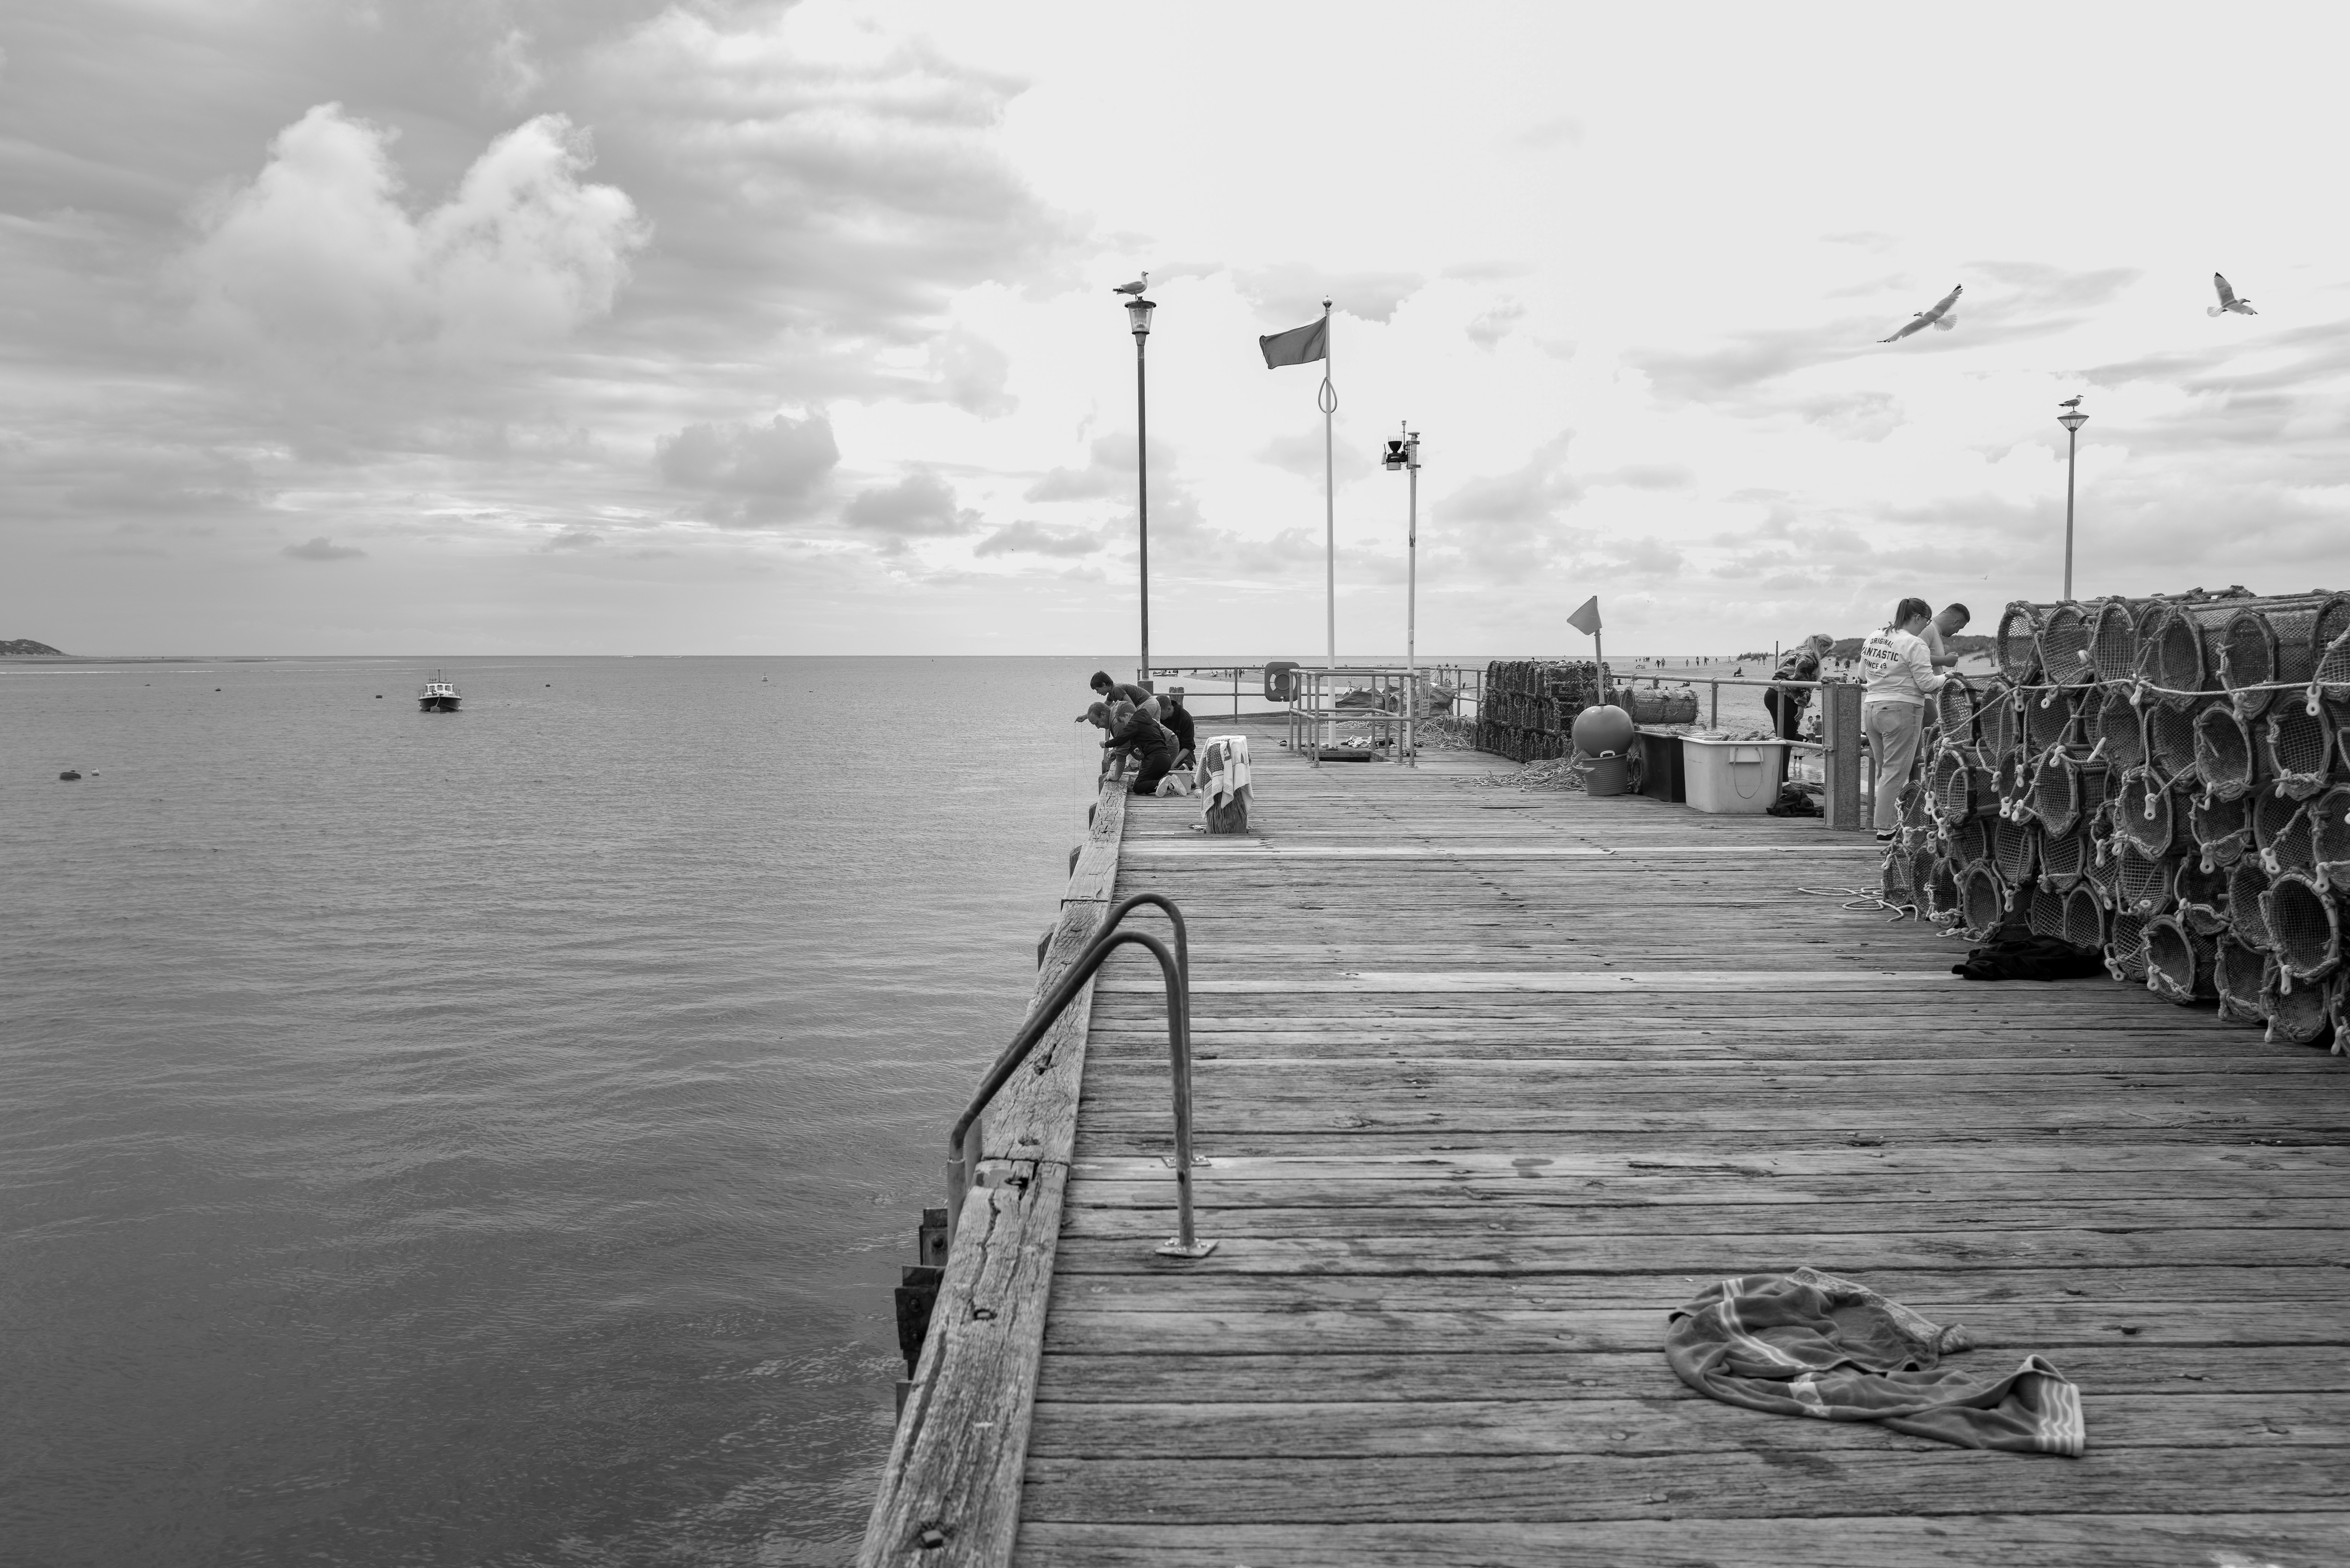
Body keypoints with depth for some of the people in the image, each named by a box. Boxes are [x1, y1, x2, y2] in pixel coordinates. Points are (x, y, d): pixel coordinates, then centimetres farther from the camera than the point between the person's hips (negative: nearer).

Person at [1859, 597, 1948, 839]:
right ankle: (1886, 828, 0)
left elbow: (1863, 675, 19)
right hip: (1901, 710, -7)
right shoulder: (1914, 644, -11)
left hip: (1871, 707, 7)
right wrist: (1944, 677, 6)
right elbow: (1927, 684, -12)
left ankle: (1887, 822, 18)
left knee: (1884, 770, 15)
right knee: (1895, 772, -1)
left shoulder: (1873, 639, 10)